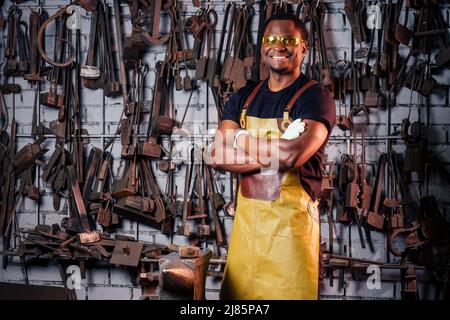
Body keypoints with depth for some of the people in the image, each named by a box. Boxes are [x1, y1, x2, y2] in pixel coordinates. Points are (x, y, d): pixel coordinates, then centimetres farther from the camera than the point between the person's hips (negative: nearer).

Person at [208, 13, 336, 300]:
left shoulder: (316, 97, -8)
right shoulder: (243, 98, 9)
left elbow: (293, 155, -24)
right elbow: (218, 157, -3)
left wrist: (241, 144, -9)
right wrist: (276, 151, -15)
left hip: (291, 218, -5)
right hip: (246, 215, 5)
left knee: (289, 291, 2)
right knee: (238, 293, 13)